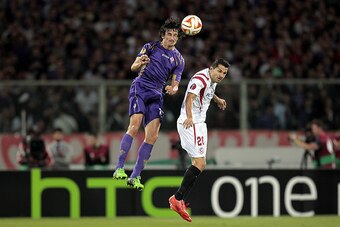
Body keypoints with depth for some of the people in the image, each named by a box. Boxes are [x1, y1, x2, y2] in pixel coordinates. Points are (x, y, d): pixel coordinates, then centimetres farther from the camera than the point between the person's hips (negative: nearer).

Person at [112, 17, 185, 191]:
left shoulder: (178, 59, 13)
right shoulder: (151, 47, 6)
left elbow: (175, 83, 11)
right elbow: (133, 67, 4)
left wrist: (173, 89, -14)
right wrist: (139, 63, -20)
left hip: (156, 95, 4)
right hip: (140, 87, -4)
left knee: (152, 137, -8)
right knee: (135, 125, -25)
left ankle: (135, 177, -1)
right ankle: (119, 168, -27)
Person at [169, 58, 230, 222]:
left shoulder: (212, 80, 14)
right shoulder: (201, 78, -17)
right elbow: (190, 98, -32)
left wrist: (217, 100, 50)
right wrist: (189, 117, -45)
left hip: (198, 124, 10)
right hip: (191, 124, -10)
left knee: (199, 165, 12)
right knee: (199, 164, -17)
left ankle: (179, 201, 12)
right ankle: (178, 198, -18)